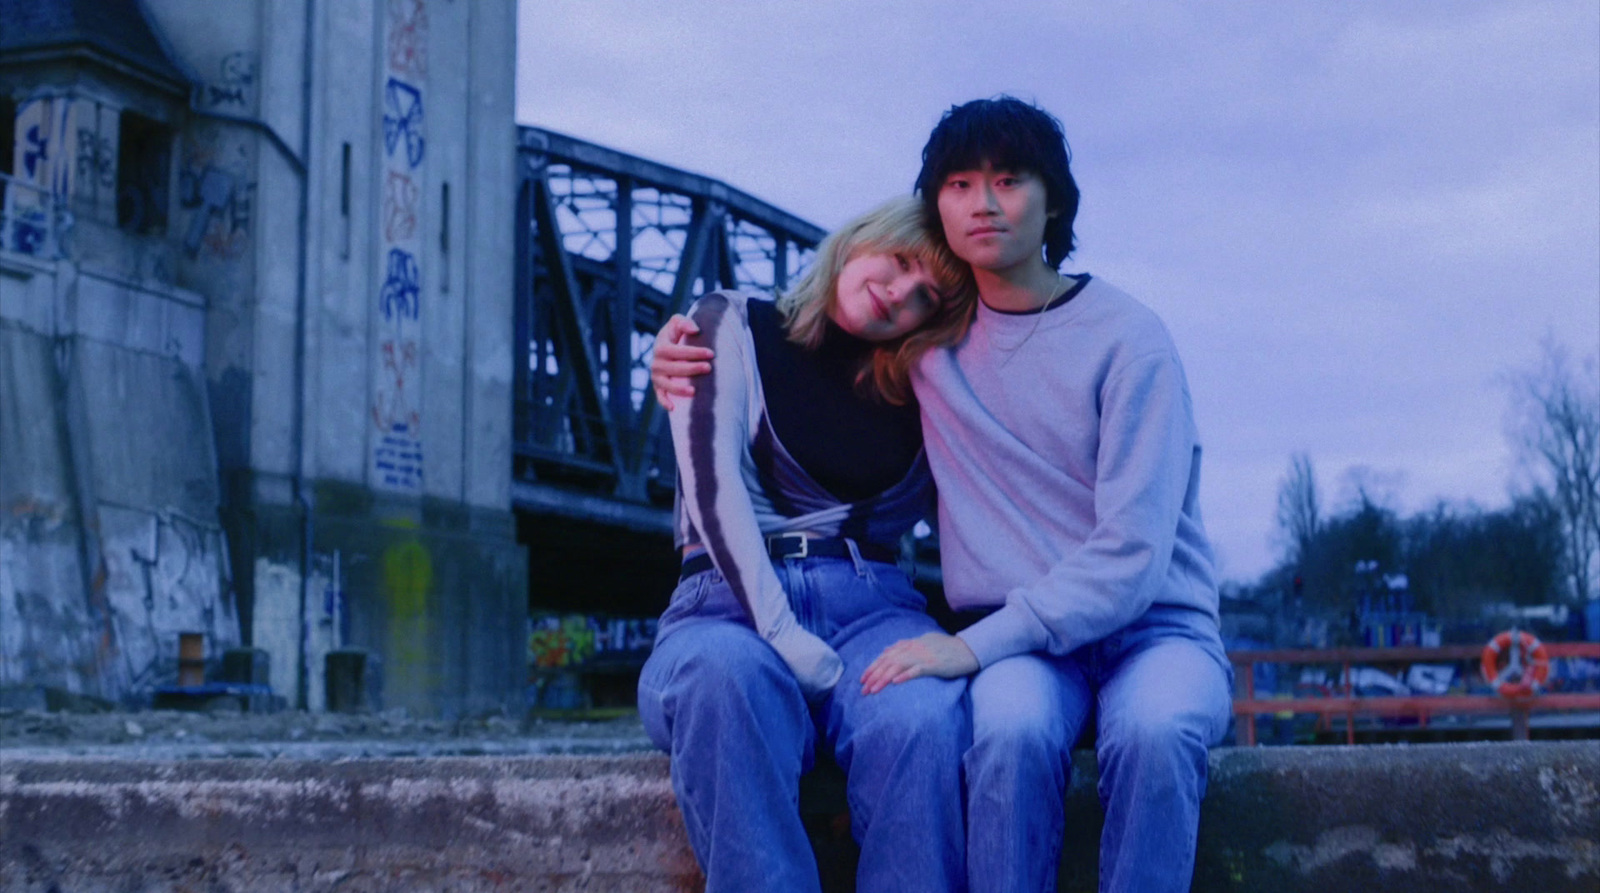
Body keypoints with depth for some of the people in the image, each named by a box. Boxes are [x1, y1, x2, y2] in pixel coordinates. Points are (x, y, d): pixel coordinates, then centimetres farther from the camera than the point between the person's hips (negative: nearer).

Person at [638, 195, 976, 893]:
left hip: (871, 604, 2)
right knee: (729, 675, -39)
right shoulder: (733, 326, 11)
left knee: (922, 720, -34)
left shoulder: (915, 390, 19)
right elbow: (713, 485, -4)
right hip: (733, 601, -2)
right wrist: (785, 637, -16)